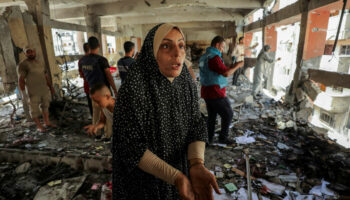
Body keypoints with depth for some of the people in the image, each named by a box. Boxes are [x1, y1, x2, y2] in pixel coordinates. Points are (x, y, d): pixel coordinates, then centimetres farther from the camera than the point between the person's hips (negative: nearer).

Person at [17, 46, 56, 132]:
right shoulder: (23, 64, -10)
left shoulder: (38, 63, 11)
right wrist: (23, 93, -20)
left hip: (44, 90, 6)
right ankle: (39, 126, 14)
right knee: (35, 109, 3)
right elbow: (21, 79, -15)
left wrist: (51, 87, 16)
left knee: (45, 106, 14)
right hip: (33, 92, -6)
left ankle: (47, 122, 26)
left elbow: (45, 76, 16)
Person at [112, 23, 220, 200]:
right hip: (145, 177, -4)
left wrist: (197, 165, -28)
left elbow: (195, 127, -10)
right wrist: (175, 177, -31)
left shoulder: (187, 84, -9)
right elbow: (132, 146, -23)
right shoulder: (132, 90, -26)